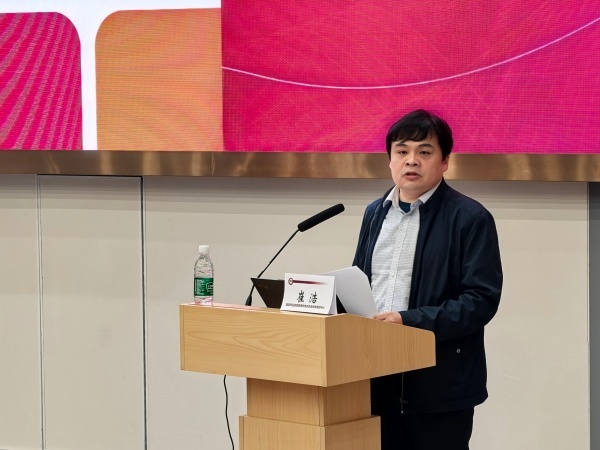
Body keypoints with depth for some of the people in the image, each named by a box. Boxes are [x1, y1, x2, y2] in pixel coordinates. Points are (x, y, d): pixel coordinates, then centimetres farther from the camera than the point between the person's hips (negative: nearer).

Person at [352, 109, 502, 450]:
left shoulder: (470, 219, -7)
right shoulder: (375, 213, 14)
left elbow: (482, 300, -14)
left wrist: (410, 320, -21)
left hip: (441, 385, -6)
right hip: (379, 381, 6)